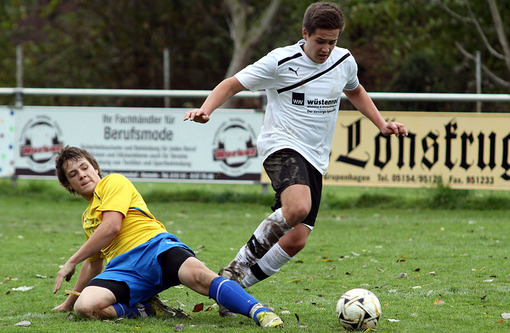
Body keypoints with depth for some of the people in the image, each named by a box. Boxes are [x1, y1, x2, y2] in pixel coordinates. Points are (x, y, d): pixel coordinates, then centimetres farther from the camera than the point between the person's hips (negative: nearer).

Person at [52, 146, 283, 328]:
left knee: (199, 276, -39)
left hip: (153, 247, -6)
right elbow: (94, 263, 47)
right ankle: (147, 310, -13)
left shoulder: (113, 182, 10)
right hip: (121, 268, 6)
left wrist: (71, 262, 1)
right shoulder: (87, 217, 34)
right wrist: (69, 301, 53)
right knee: (85, 306, -30)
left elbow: (111, 227, -5)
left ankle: (260, 313, -45)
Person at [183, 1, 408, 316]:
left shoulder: (344, 61, 7)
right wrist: (205, 110, -21)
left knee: (296, 240, -4)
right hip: (282, 145, -6)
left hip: (316, 158, 6)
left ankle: (234, 282, 12)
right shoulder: (281, 62, -9)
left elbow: (355, 91, 30)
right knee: (298, 207, -35)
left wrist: (382, 124, 19)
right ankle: (244, 261, -14)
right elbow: (233, 84, -4)